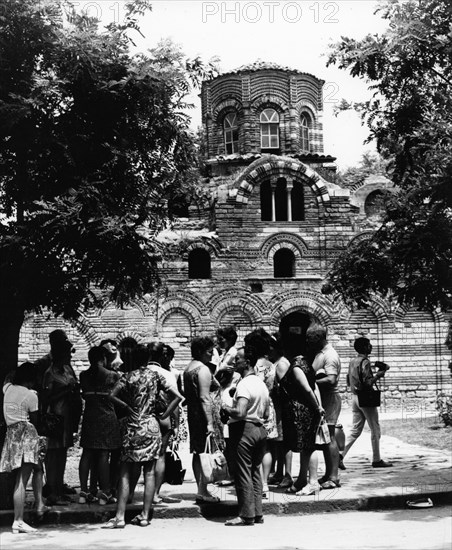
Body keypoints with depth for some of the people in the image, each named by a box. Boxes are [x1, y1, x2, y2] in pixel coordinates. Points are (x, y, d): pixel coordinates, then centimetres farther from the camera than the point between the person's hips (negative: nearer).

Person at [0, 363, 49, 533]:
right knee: (22, 480, -4)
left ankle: (40, 505, 15)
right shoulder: (31, 395, -8)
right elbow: (34, 420, 0)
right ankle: (18, 521, -2)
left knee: (38, 468, 17)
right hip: (27, 435, -7)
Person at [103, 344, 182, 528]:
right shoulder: (156, 376, 2)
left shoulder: (128, 377, -5)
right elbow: (178, 397, -3)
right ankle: (145, 515, 8)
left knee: (125, 473, 2)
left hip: (133, 427, -2)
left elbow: (112, 395, -19)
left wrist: (127, 406, -6)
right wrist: (164, 415, 2)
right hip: (152, 426, 2)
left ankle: (120, 517, -1)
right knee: (149, 472, 6)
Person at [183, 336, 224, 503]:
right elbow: (205, 397, -20)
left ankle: (201, 489, 17)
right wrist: (210, 423, -22)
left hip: (192, 414, 10)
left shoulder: (188, 368, 15)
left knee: (198, 453, 12)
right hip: (205, 414, -10)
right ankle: (202, 491, -7)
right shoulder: (203, 369, -14)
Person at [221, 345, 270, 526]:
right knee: (255, 472, 14)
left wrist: (226, 408, -10)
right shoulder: (262, 384, 12)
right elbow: (266, 414, 17)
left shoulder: (244, 384, -16)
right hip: (260, 429, 9)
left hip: (244, 429, -9)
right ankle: (257, 513, 17)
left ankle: (246, 516, 2)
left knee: (243, 474, -2)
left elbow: (240, 413, -26)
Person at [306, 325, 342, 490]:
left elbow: (331, 380, -26)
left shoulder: (330, 355, -15)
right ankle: (328, 474, 22)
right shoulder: (318, 352, 15)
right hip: (320, 400, 10)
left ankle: (334, 477, -3)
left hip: (329, 399, -10)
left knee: (329, 438, -7)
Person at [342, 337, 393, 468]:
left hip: (354, 397, 8)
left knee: (356, 430, 12)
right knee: (375, 430, 4)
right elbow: (368, 382, -21)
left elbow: (348, 382, 18)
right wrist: (379, 374, -9)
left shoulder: (352, 361, 12)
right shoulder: (365, 362, -14)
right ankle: (376, 460, 10)